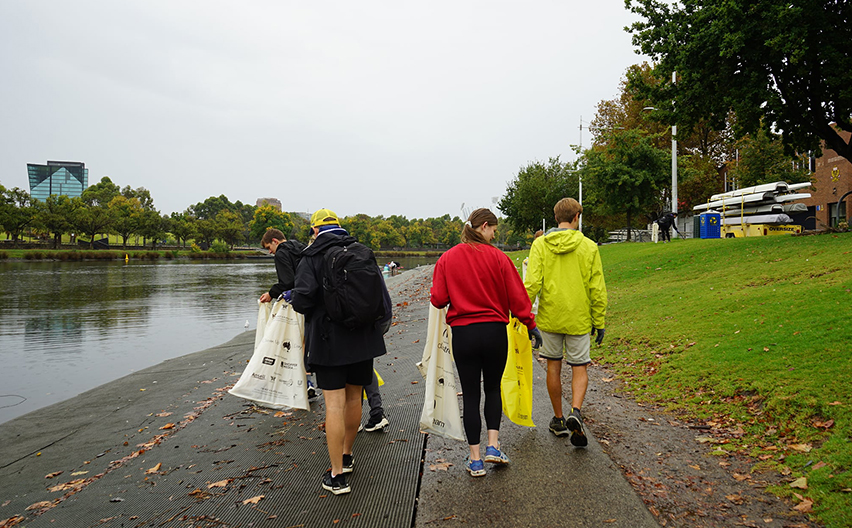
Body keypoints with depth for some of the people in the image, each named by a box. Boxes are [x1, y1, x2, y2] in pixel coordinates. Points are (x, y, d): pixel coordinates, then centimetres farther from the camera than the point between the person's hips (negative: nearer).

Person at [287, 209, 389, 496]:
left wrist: (291, 297, 6)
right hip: (362, 338, 5)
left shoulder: (312, 256, -6)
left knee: (334, 404, -1)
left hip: (329, 340, -5)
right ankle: (346, 455, 36)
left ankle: (337, 476, 4)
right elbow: (382, 295, 10)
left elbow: (304, 298, -16)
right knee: (354, 397, 18)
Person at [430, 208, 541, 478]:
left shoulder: (447, 258, -2)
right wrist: (531, 326, 8)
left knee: (470, 395, 9)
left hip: (462, 333, 1)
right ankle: (493, 445, 13)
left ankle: (475, 459, 12)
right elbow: (517, 297, -4)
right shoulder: (498, 257, -6)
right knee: (493, 388, 20)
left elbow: (438, 299, -4)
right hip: (495, 331, 0)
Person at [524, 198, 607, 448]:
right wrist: (599, 322, 5)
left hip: (549, 317, 1)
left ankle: (559, 420, 24)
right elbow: (597, 289, -2)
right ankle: (575, 412, -12)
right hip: (579, 319, -1)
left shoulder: (540, 245, -3)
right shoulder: (589, 247, -2)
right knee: (580, 368, 10)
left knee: (554, 366, 14)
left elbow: (532, 283, -11)